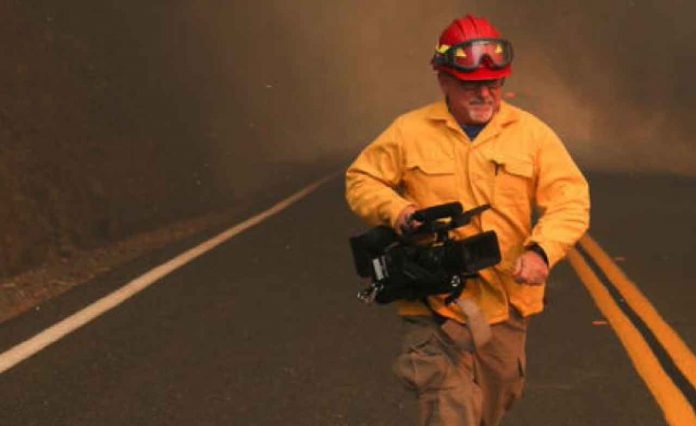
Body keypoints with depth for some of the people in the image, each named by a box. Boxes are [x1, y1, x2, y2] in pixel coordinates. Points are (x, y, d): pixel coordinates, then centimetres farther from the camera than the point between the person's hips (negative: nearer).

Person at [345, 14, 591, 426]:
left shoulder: (531, 132, 0)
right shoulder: (409, 131, -1)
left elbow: (570, 198, -3)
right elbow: (361, 180, 7)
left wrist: (542, 251, -21)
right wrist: (395, 209, -14)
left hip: (505, 305, 3)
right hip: (435, 305, -3)